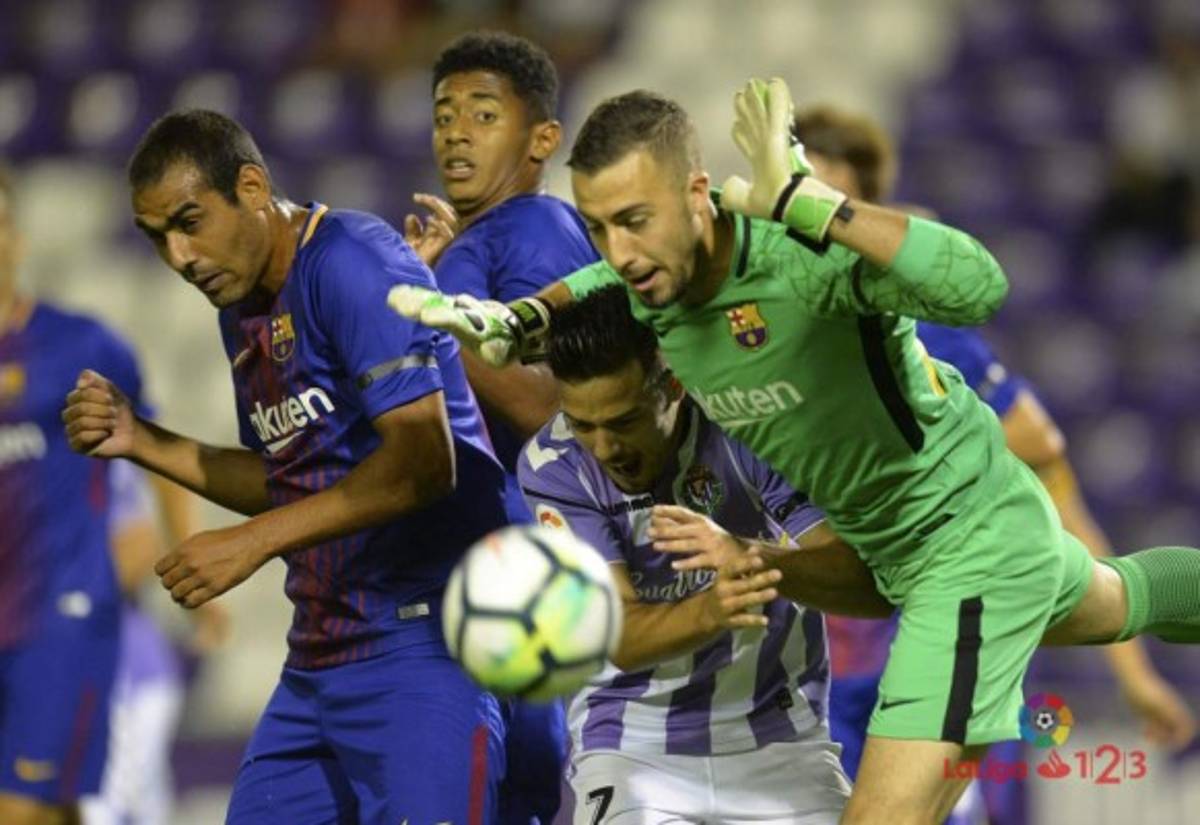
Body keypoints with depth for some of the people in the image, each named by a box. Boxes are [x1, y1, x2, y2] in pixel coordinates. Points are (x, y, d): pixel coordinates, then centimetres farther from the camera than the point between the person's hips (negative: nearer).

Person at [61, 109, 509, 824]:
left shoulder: (353, 263, -13)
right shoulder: (242, 310, 15)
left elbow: (425, 462, -21)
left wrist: (252, 543, -21)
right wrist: (142, 443, 13)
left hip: (422, 639, -9)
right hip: (318, 653, 9)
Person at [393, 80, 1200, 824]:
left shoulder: (801, 255, -36)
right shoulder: (645, 284, -12)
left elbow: (978, 287, -54)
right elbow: (587, 285, 15)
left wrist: (797, 197, -55)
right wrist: (514, 319, -8)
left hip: (977, 539, -9)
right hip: (896, 548, 9)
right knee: (1097, 609, 39)